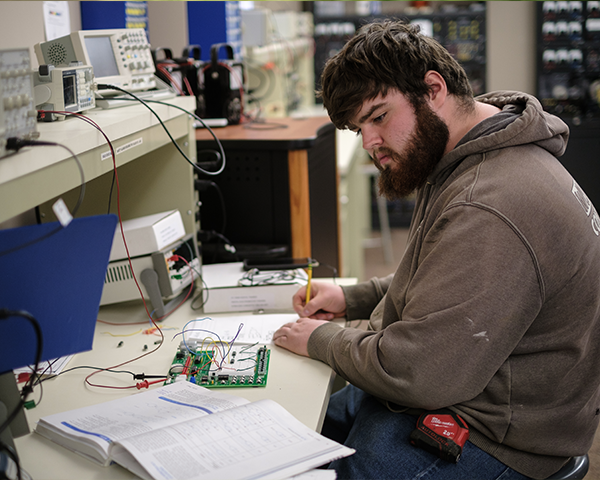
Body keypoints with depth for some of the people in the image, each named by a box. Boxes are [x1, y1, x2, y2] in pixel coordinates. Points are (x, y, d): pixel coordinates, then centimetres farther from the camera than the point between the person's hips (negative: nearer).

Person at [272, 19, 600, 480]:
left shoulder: (488, 214, -31)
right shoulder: (470, 162, 5)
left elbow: (416, 372, -30)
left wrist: (324, 340, -12)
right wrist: (351, 298, 8)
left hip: (490, 437, -10)